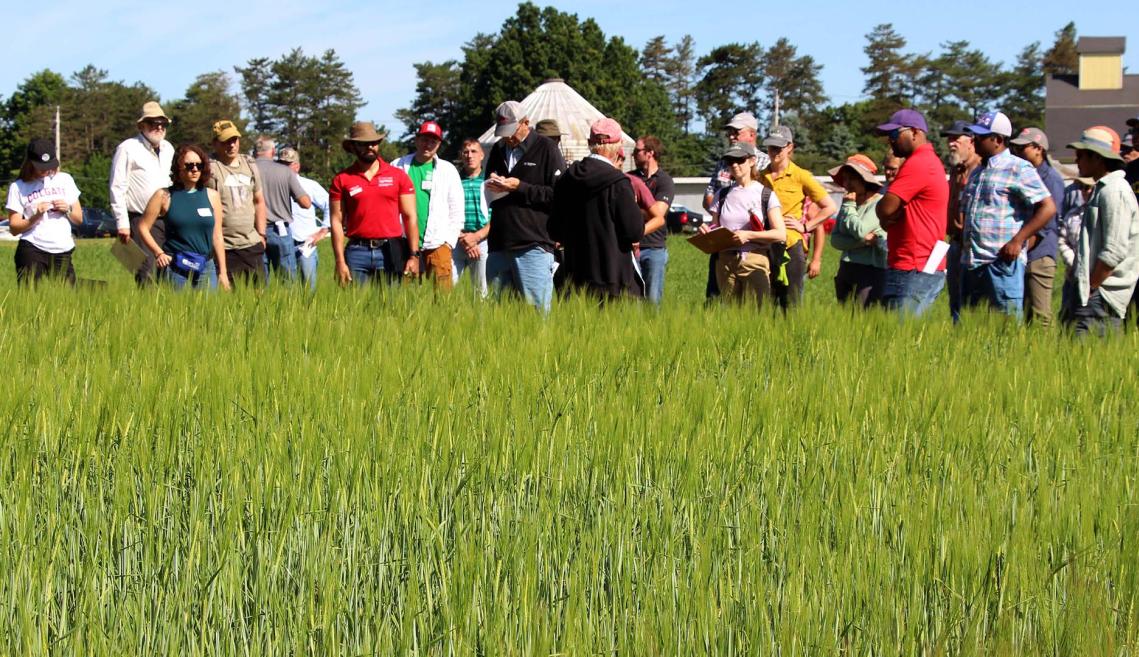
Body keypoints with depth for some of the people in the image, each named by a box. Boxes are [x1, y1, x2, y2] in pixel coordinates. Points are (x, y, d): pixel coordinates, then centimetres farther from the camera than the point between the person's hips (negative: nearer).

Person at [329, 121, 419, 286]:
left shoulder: (398, 176, 7)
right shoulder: (342, 180, 5)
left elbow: (410, 217, 6)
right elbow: (337, 222, 3)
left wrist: (414, 255, -3)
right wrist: (340, 262, -5)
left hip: (391, 253, 0)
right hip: (357, 252, 0)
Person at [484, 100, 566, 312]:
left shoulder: (546, 149, 0)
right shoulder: (498, 150, 18)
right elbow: (486, 189, 27)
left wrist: (520, 187, -12)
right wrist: (492, 186, 3)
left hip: (533, 245, -6)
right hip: (498, 245, 6)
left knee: (536, 309, -6)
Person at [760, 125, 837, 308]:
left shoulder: (800, 176, 0)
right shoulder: (761, 177, 10)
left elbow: (830, 207, 1)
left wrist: (806, 226, -3)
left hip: (791, 247, -4)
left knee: (791, 306, -2)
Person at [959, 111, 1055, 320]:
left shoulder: (1018, 169, -5)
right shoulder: (977, 172, 20)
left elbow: (1047, 208, -11)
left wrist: (1017, 241, -15)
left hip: (1002, 261, -8)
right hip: (970, 261, 8)